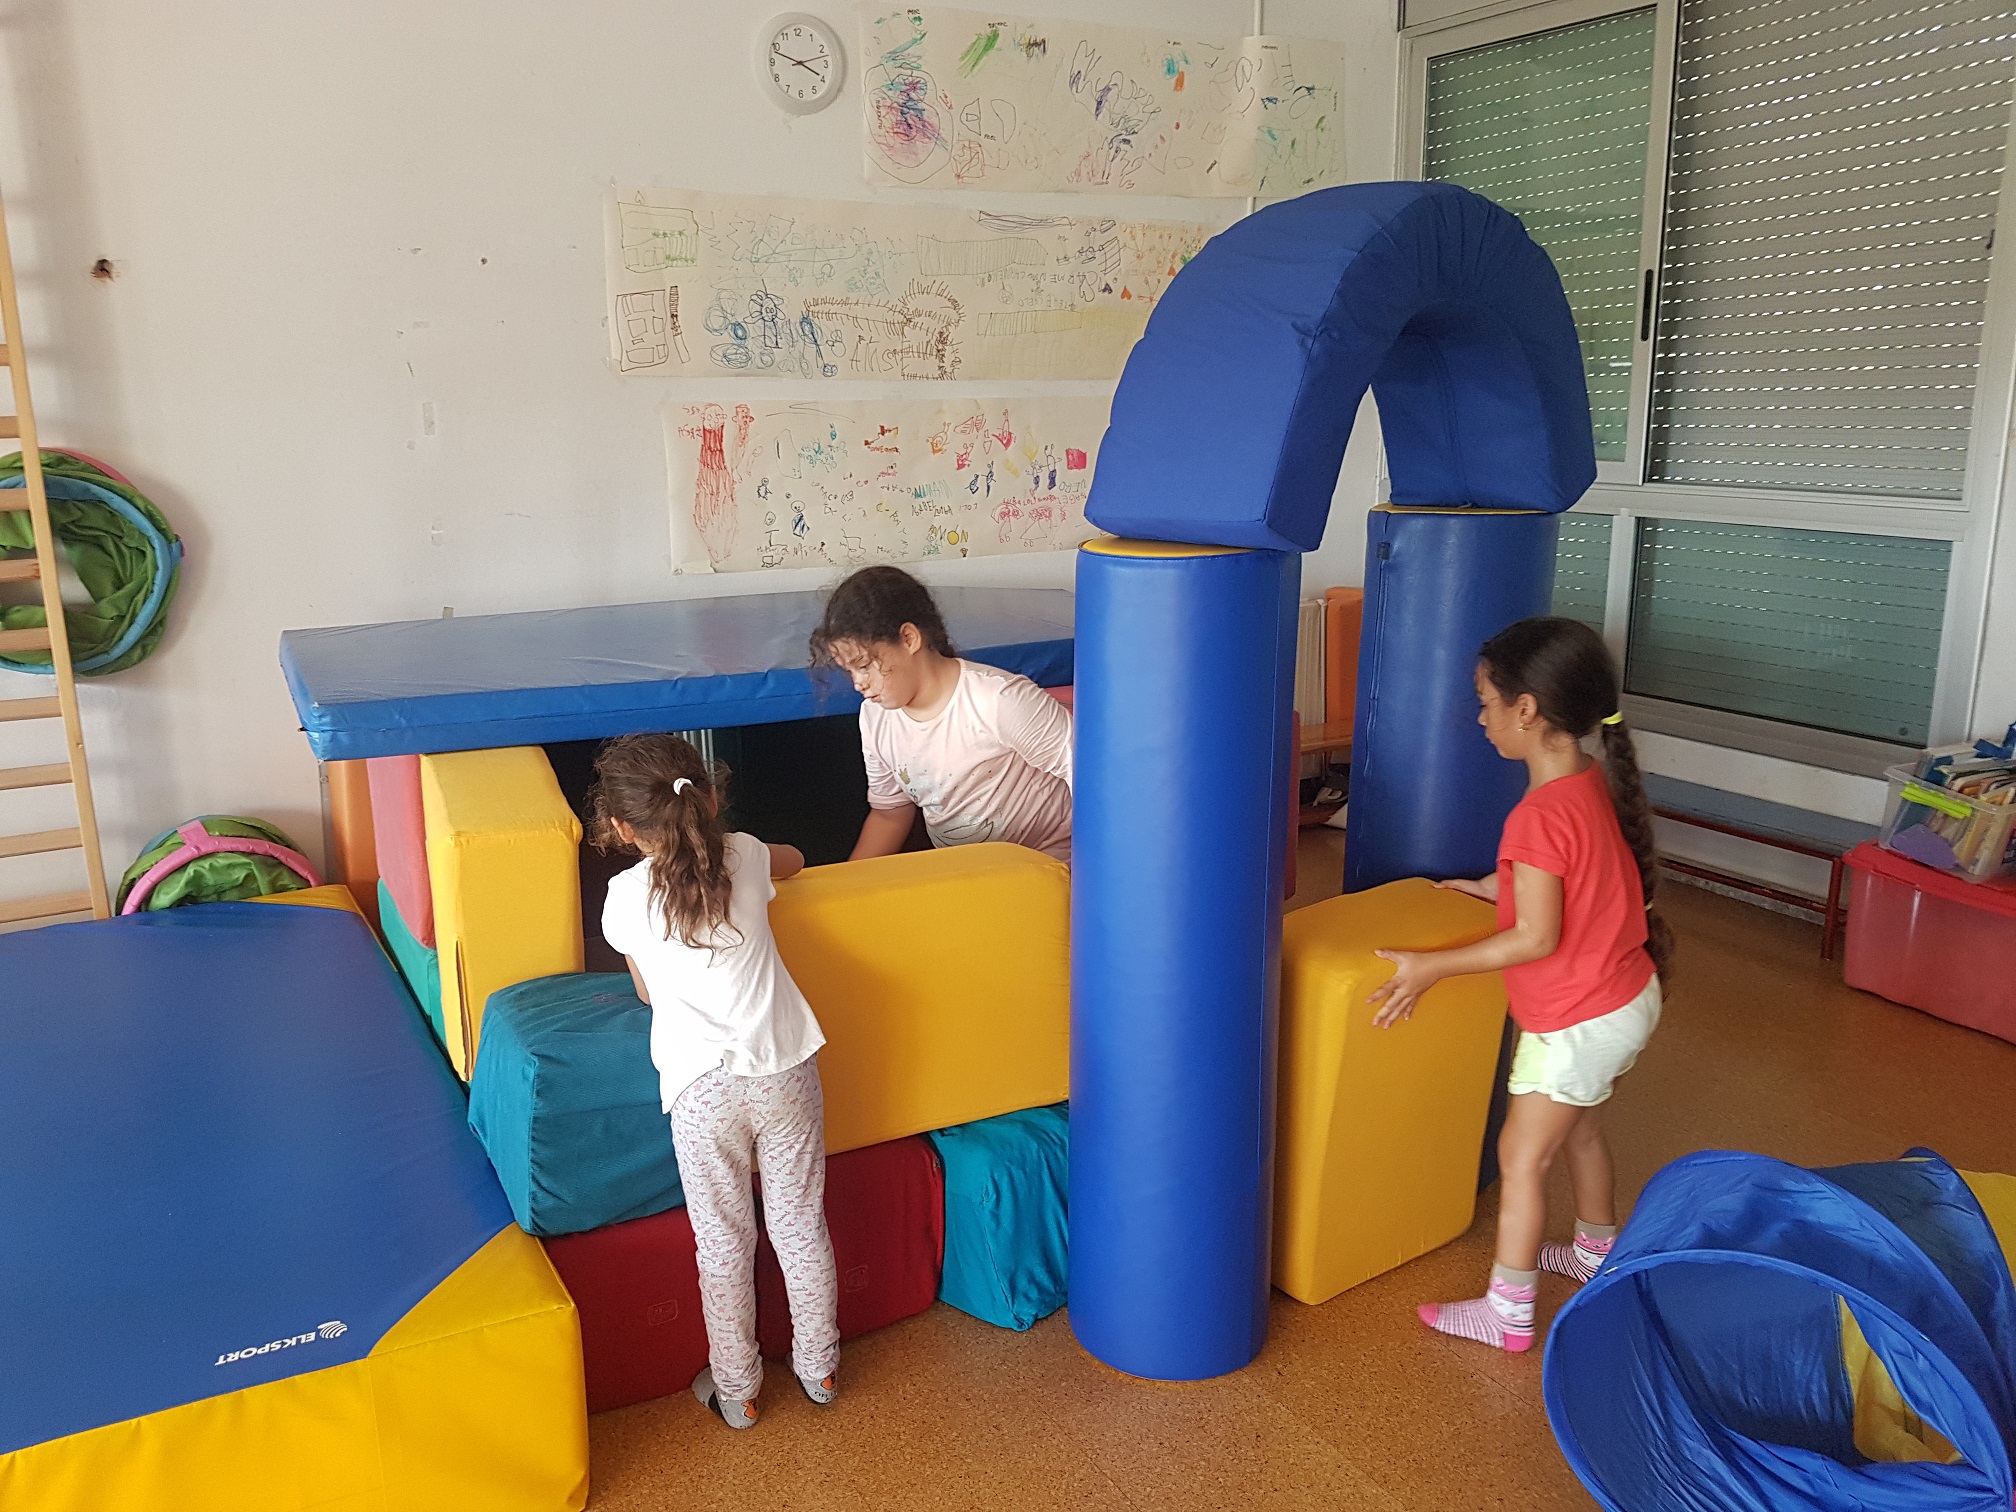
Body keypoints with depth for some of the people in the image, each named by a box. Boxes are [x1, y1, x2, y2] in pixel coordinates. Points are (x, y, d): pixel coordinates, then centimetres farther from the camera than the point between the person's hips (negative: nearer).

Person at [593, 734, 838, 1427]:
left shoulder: (625, 899, -6)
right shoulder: (746, 858, -1)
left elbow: (650, 993, 11)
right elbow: (794, 861, 25)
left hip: (705, 1089, -2)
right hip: (786, 1071, 2)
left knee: (724, 1246, 14)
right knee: (802, 1226, 18)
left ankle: (735, 1389, 31)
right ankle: (819, 1366, 35)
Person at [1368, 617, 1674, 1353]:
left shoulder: (1540, 816, -30)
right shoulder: (1595, 782, -2)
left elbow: (1537, 938, -28)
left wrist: (1431, 966, -23)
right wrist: (1494, 887, 16)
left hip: (1578, 1022, -9)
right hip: (1628, 997, 9)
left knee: (1521, 1157, 5)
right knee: (1580, 1129, 28)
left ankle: (1507, 1313, 17)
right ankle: (1597, 1251, 49)